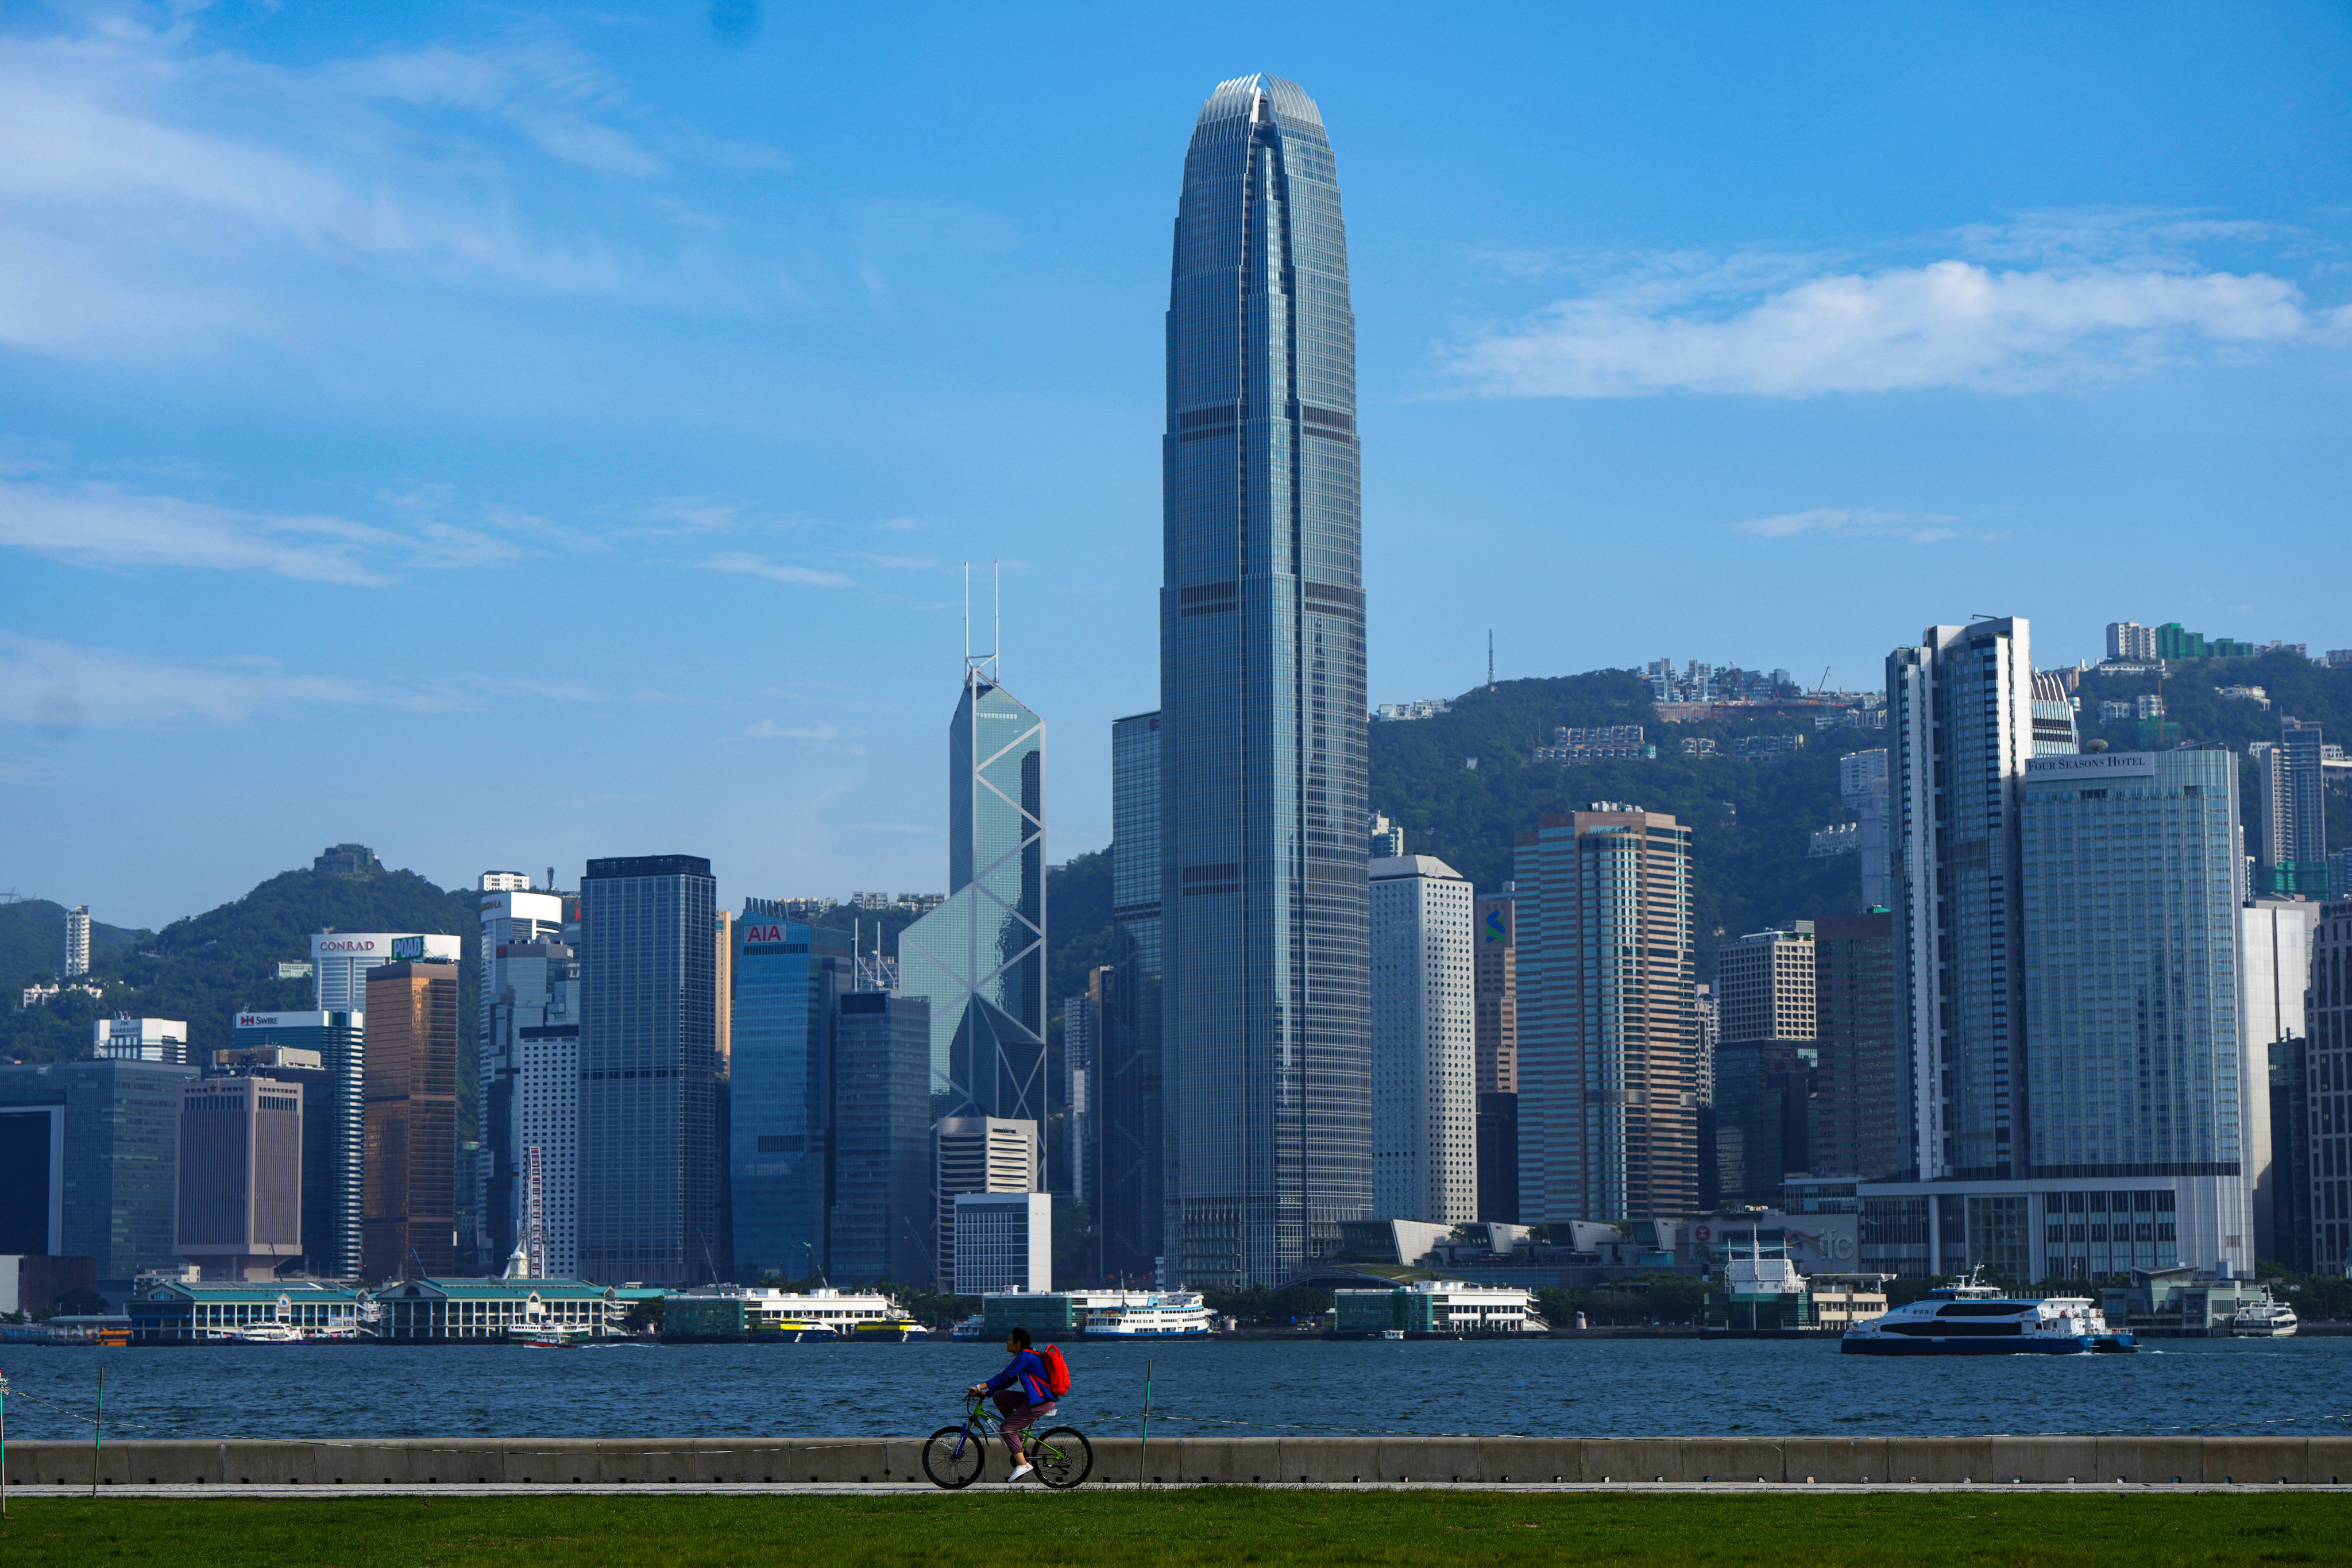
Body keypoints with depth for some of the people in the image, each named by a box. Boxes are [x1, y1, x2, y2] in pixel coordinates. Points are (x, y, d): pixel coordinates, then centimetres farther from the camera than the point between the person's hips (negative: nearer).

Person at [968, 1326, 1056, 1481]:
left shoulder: (1025, 1357, -14)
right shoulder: (1024, 1356, 18)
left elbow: (1005, 1377, -21)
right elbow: (1009, 1380, 21)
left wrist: (979, 1388, -22)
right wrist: (985, 1392, 16)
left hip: (1042, 1402, -10)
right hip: (1034, 1398, 10)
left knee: (1007, 1427, -12)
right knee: (999, 1396, 8)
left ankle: (1022, 1464, -15)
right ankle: (1018, 1432, 10)